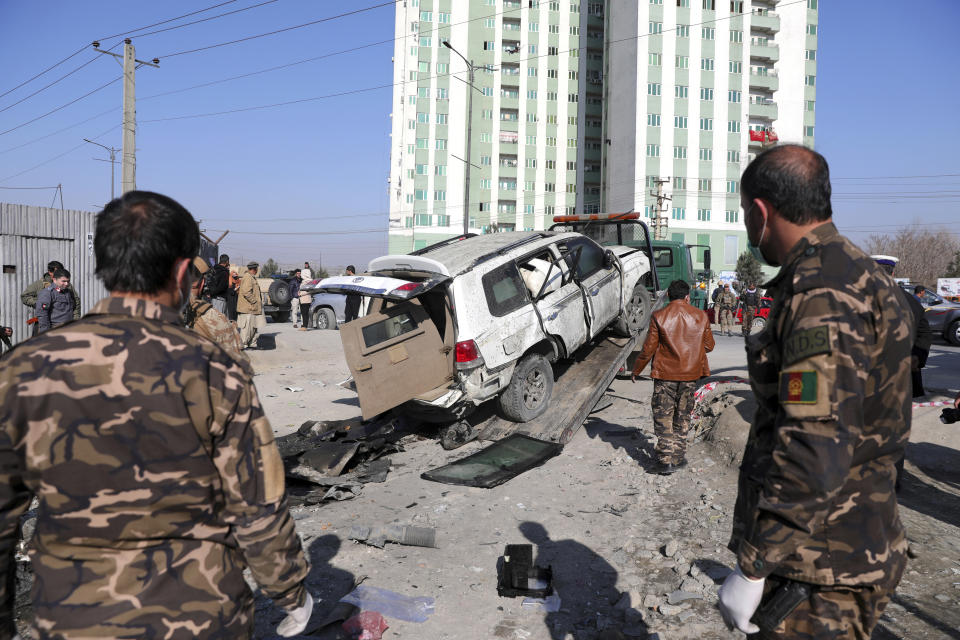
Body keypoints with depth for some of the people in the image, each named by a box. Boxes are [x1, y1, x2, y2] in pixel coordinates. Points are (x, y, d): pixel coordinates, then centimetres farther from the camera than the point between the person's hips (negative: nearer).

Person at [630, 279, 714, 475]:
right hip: (690, 374, 3)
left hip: (665, 373, -3)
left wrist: (636, 370, 7)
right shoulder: (701, 316, -1)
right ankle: (679, 456, 22)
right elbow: (709, 346, 8)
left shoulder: (659, 317, -10)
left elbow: (648, 349, -7)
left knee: (663, 416, 3)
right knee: (682, 416, 15)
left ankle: (666, 460, -3)